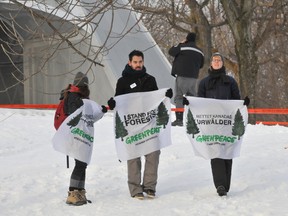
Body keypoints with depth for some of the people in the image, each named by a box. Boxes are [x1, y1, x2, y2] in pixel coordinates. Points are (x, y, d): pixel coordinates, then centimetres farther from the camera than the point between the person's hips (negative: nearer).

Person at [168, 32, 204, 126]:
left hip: (182, 76, -6)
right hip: (194, 77, 6)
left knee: (179, 97, -5)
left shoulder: (182, 47, -9)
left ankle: (179, 119, -14)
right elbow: (201, 65, 18)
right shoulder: (199, 51, 11)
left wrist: (180, 44, 10)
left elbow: (171, 51, 0)